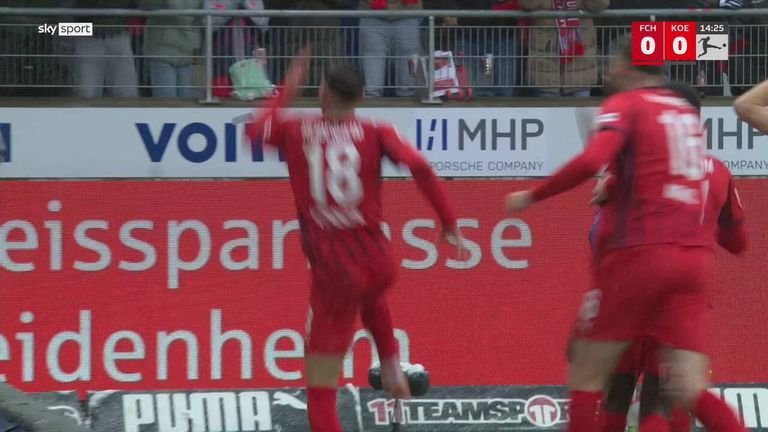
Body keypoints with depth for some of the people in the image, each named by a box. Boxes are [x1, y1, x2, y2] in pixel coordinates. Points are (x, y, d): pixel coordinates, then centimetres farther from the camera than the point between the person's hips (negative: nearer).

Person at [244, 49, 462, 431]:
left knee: (320, 395, 2)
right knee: (370, 299, 43)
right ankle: (391, 364, 25)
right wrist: (448, 222, -8)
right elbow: (419, 167, -16)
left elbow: (254, 130, 20)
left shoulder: (296, 131, 0)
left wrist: (287, 91, 31)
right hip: (376, 259, 2)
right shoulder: (376, 134, -1)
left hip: (331, 267, -2)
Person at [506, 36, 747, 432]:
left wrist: (531, 197, -8)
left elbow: (591, 162, -19)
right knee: (689, 391, -1)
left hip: (640, 252, -5)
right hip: (695, 261, 5)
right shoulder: (689, 114, 20)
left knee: (586, 377, 6)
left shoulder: (626, 105, 2)